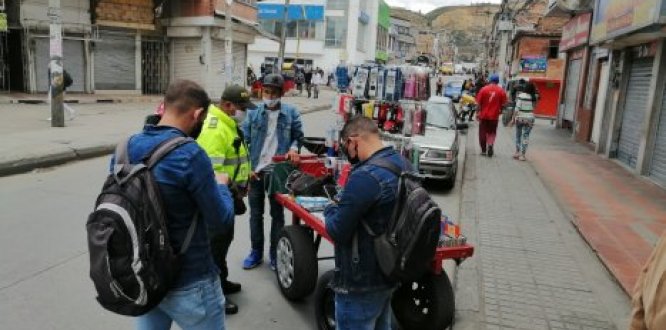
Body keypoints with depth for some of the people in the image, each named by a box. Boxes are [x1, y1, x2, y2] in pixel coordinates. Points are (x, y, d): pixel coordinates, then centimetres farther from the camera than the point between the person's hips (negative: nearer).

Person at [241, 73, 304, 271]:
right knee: (255, 214, 11)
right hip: (255, 171, 1)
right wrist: (246, 167, -7)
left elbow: (298, 136, 7)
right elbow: (243, 140, 1)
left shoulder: (291, 113, -2)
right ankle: (256, 252, 25)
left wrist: (293, 148, -15)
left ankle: (275, 253, 22)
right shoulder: (253, 113, 0)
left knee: (277, 214, 10)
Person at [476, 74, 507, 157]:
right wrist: (500, 111, 14)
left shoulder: (484, 89, -6)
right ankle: (490, 145, -10)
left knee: (483, 132, 12)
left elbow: (478, 102, -6)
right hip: (494, 116, 0)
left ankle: (483, 150, 18)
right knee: (492, 132, 14)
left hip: (483, 115, 0)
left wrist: (478, 112, 3)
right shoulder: (501, 91, -4)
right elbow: (503, 104, -2)